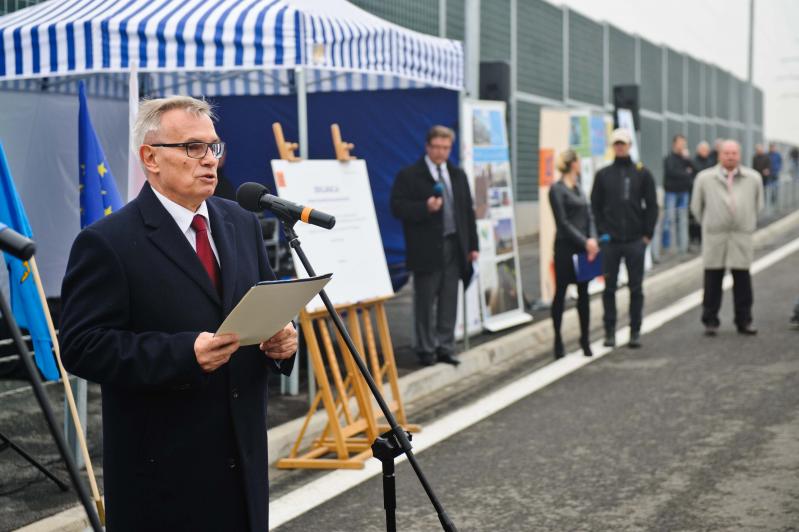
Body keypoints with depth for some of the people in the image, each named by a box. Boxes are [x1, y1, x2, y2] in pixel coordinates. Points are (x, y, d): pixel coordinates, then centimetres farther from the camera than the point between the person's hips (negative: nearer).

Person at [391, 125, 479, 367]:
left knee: (449, 302, 7)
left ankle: (445, 347, 14)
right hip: (427, 249, -5)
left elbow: (468, 210, 14)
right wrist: (425, 208, -24)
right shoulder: (409, 175, -4)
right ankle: (426, 349, 9)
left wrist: (472, 245, 10)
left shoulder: (458, 175, 13)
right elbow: (397, 207, -10)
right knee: (425, 303, 1)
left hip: (454, 246, 5)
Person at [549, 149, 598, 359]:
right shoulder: (557, 190, -8)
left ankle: (585, 339, 17)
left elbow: (588, 217, 11)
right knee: (560, 293, 2)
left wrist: (592, 239, -6)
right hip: (566, 247, -7)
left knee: (583, 293, 9)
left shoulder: (578, 188, 14)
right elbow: (563, 222, -12)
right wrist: (585, 242, -14)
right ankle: (557, 339, 10)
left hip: (583, 247, 7)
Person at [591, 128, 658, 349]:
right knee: (609, 288, 3)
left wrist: (648, 234, -1)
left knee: (636, 288, 3)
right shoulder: (603, 175, 6)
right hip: (610, 241, 0)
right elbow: (596, 206, 8)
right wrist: (602, 232, -1)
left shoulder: (642, 173, 5)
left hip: (635, 241, 0)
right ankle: (610, 331, 10)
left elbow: (652, 205, 5)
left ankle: (635, 331, 10)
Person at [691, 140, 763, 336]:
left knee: (742, 280, 2)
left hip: (742, 237, 1)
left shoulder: (753, 178, 6)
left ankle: (744, 321, 11)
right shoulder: (705, 178, 3)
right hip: (714, 238, -1)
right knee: (712, 281, 1)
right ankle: (710, 322, 9)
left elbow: (758, 204, 18)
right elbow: (696, 206, 12)